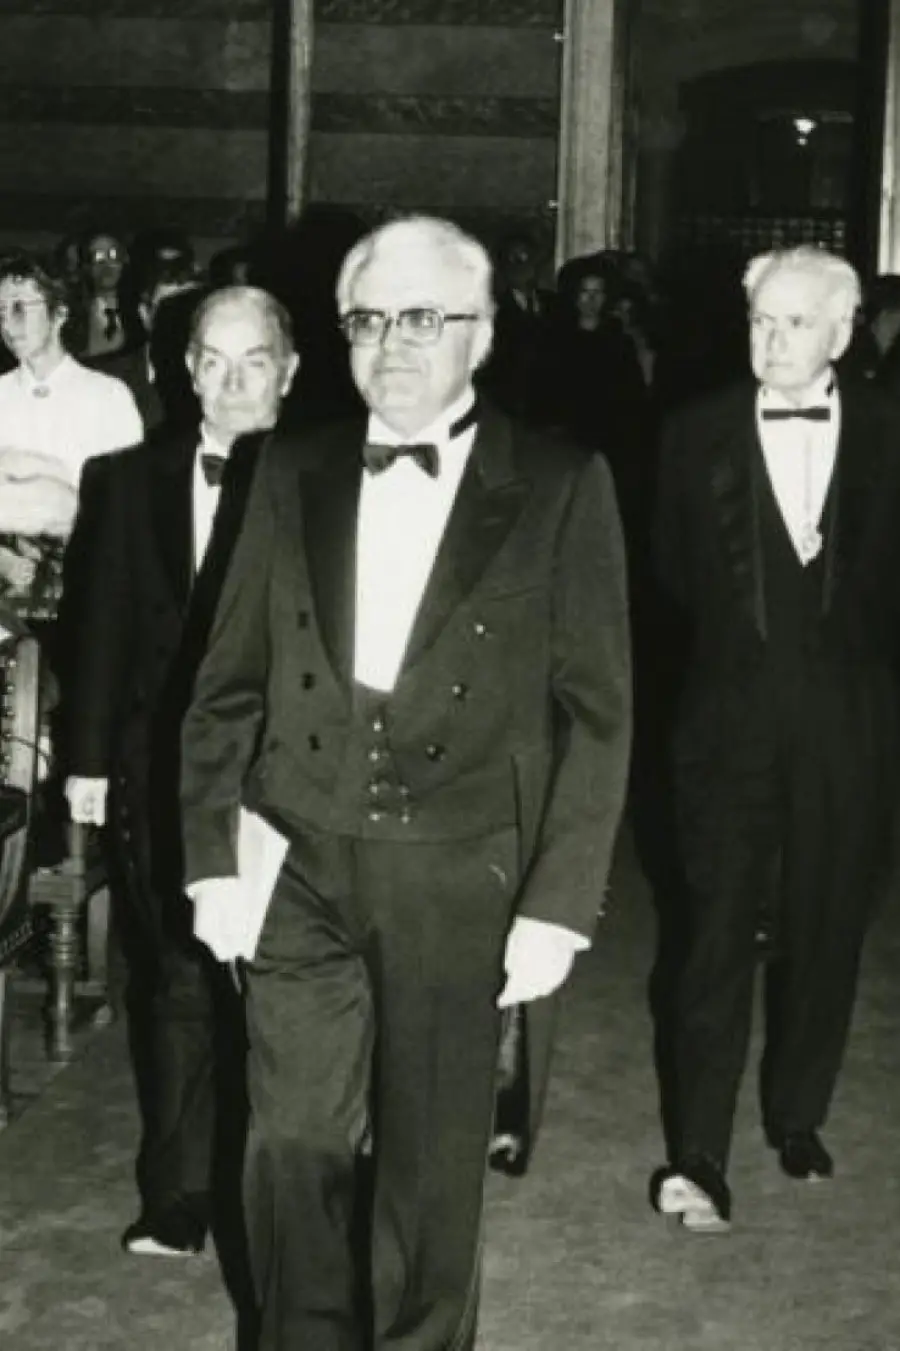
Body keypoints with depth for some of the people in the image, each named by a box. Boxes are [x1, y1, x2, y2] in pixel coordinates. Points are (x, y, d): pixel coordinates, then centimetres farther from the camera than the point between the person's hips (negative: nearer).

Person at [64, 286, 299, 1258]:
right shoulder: (134, 479, 9)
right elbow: (104, 626, 8)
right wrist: (89, 759, 5)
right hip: (160, 770, 3)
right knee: (176, 984, 10)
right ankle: (177, 1200, 19)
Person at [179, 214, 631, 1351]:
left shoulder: (559, 488, -3)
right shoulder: (293, 475, 7)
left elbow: (594, 714, -3)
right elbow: (228, 685, 9)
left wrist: (558, 906, -7)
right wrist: (213, 859, 2)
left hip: (457, 883, -2)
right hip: (297, 872, 2)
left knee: (432, 1166, 10)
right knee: (293, 1147, 5)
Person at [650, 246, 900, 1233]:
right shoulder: (700, 436, 0)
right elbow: (676, 575, 8)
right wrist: (737, 637, 3)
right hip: (732, 717, -1)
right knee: (719, 935, -3)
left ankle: (797, 1117, 29)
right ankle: (699, 1156, 1)